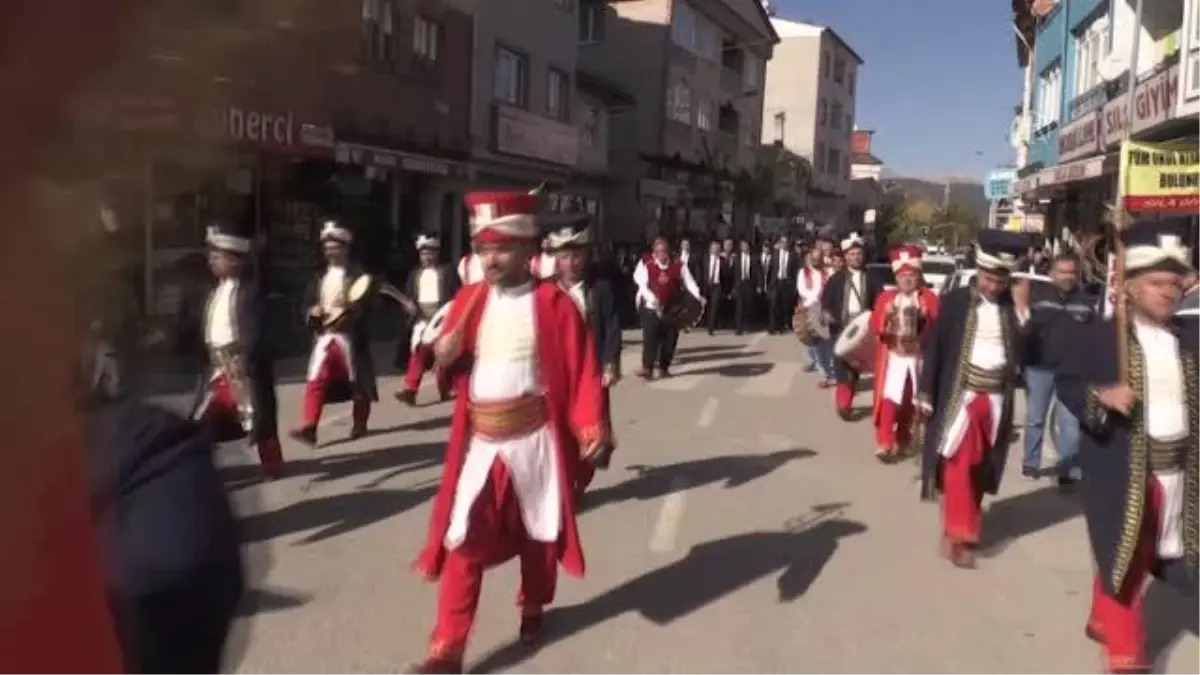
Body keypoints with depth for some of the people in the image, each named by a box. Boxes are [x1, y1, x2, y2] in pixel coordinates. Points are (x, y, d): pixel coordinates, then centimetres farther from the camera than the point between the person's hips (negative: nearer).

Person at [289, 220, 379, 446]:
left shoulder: (357, 274, -4)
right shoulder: (321, 276, 14)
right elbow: (309, 302, 18)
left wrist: (347, 311, -23)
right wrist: (314, 310, -2)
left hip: (349, 335, -4)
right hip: (324, 335, 5)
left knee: (357, 380, 8)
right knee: (315, 381, -6)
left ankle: (359, 424, 25)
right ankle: (308, 428, -10)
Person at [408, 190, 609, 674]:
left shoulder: (554, 304, -8)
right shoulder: (468, 300, 4)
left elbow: (581, 369, -10)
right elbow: (453, 366, 13)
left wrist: (591, 425, -21)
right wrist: (443, 357, -10)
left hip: (535, 442, -2)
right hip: (479, 443, 3)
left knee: (538, 532, 16)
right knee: (462, 543, -1)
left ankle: (533, 608, 42)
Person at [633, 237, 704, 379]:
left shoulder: (678, 265, 2)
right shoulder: (645, 264, -4)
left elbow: (688, 281, -3)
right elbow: (642, 283, -13)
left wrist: (698, 296, -19)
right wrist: (651, 297, -30)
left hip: (673, 308, 3)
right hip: (651, 306, -2)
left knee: (670, 338, 6)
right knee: (650, 336, -11)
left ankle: (664, 368, 19)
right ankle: (647, 368, -8)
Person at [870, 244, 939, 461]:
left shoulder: (929, 298, 4)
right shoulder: (886, 296, 6)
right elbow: (875, 325, -2)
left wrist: (925, 317, -22)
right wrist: (886, 314, -20)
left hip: (918, 357, 1)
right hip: (892, 355, -1)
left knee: (911, 402, 10)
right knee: (889, 400, -12)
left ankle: (902, 442, 24)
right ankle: (884, 443, -11)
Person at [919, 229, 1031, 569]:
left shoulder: (1014, 307, 2)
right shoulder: (954, 301, -5)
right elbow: (933, 347, -3)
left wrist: (1026, 320, -12)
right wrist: (926, 392, -5)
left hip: (996, 400, 3)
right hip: (960, 396, -3)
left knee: (980, 467, 12)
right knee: (958, 465, -5)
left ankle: (960, 527, 27)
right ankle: (959, 533, 2)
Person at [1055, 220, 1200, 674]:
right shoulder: (1095, 336, -8)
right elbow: (1066, 384, -6)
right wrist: (1101, 396, -24)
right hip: (1121, 472, -5)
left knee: (1143, 556, 18)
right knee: (1121, 556, 3)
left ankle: (1101, 621, 39)